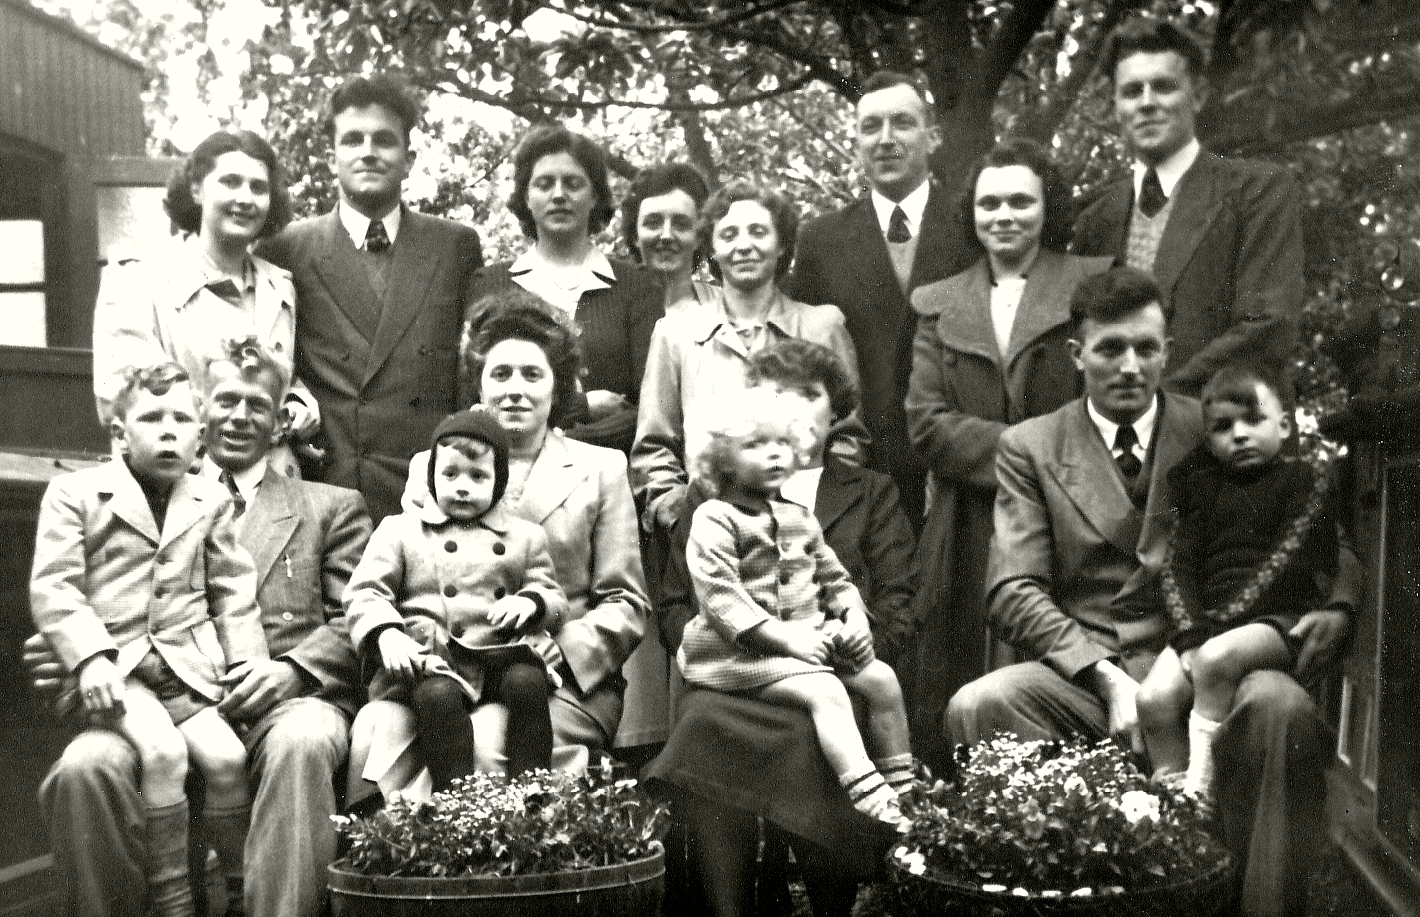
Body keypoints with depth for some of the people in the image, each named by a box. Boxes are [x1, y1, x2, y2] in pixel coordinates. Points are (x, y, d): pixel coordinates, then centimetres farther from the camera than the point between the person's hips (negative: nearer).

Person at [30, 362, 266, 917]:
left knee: (226, 756, -18)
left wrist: (247, 663, 2)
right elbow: (52, 587, -4)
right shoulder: (73, 493, 4)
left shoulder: (211, 502, 15)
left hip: (190, 664, 3)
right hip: (116, 667, -3)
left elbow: (234, 594, 16)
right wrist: (89, 658, -17)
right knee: (162, 751, -28)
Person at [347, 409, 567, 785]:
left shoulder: (524, 536, 21)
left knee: (528, 684, -31)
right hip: (433, 659, -2)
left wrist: (530, 602, -5)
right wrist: (387, 634, -14)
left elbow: (553, 596, 21)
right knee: (438, 695, -34)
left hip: (505, 654, 2)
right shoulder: (400, 530, 15)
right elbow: (364, 592, 7)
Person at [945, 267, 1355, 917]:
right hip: (1081, 669, 0)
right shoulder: (1029, 447, 10)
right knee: (976, 708, -30)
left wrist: (1335, 606, -9)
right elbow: (1013, 591, 0)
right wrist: (1107, 676, -16)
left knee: (1281, 707, -32)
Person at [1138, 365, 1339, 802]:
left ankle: (1199, 793, -26)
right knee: (1154, 697, -22)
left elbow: (1285, 562, -9)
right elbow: (1177, 563, 7)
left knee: (1217, 659, -35)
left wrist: (1223, 621, -18)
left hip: (1281, 617, -4)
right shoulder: (1206, 488, 18)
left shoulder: (1304, 482, 5)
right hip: (1209, 622, 4)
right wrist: (1190, 632, -11)